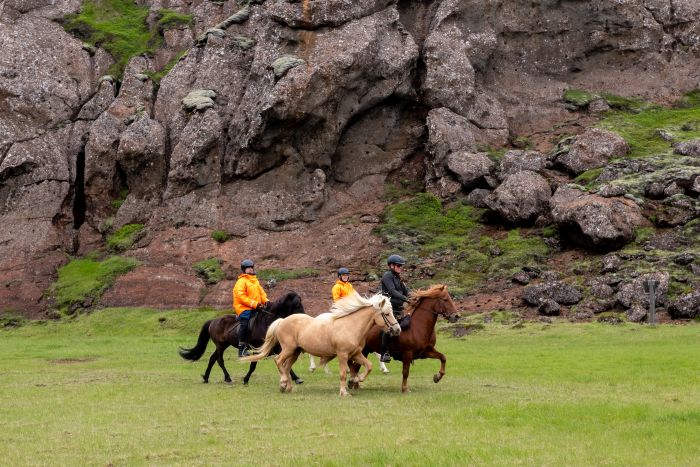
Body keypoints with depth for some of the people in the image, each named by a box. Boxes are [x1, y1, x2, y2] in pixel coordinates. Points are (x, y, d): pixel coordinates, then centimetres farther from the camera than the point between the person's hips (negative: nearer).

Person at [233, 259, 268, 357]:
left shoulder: (255, 281, 20)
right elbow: (241, 296, -16)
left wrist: (265, 301, -1)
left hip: (256, 308, 8)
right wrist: (254, 304, -20)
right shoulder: (241, 281, -6)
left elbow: (261, 292, 20)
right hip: (244, 308, -8)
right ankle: (242, 349, -21)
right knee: (244, 324, -22)